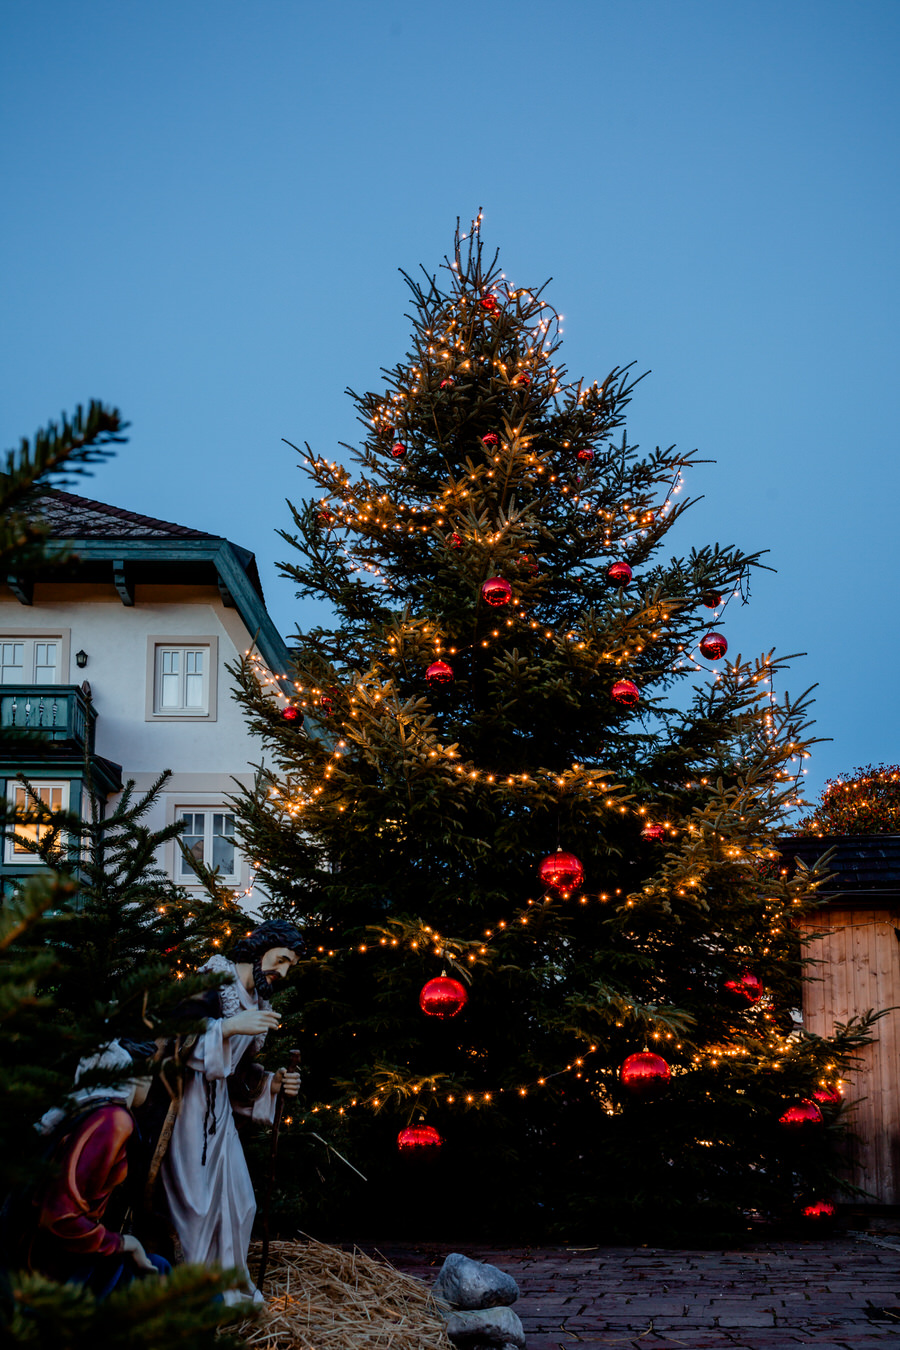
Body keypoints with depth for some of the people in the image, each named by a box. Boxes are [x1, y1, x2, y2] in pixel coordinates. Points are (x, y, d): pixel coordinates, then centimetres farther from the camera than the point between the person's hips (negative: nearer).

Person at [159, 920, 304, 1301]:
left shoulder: (258, 1003, 13)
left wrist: (272, 1083, 3)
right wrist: (230, 1026, -28)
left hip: (219, 1108, 8)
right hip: (187, 1100, -8)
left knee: (238, 1199, 11)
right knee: (194, 1199, -7)